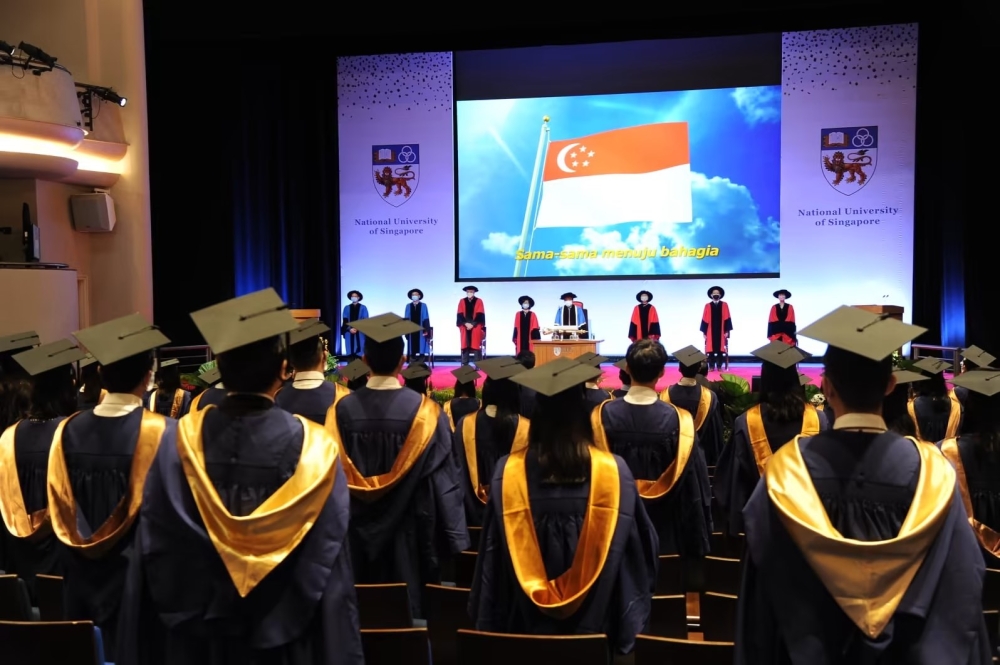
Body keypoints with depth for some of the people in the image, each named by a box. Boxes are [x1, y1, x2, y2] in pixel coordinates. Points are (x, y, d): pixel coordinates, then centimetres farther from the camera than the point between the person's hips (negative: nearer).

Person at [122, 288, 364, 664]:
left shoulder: (184, 442, -11)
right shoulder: (312, 446, -17)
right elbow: (327, 568, -14)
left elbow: (157, 549, -6)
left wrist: (163, 631, 7)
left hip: (196, 633, 2)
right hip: (283, 635, -2)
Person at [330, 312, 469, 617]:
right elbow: (443, 478, -11)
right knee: (408, 609, 11)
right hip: (407, 531, -2)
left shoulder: (343, 410, -9)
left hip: (357, 531, 2)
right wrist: (452, 539, -3)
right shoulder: (424, 411, -15)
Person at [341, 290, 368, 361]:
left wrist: (357, 328, -13)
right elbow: (345, 320, 6)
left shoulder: (363, 308, 3)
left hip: (360, 333, -2)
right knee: (350, 351, 0)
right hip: (349, 333, 2)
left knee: (359, 352, -5)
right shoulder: (347, 308, 10)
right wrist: (350, 329, -10)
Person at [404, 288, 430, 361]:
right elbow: (406, 319, 7)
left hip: (421, 330, -2)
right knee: (412, 348, 0)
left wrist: (426, 330, -10)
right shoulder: (408, 306, 8)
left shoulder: (423, 305, 1)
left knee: (421, 347, -3)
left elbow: (426, 319, -2)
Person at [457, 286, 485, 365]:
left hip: (475, 325, -2)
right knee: (465, 344, -8)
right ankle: (465, 364, -7)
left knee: (476, 342, -15)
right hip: (465, 325, 2)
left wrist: (472, 324, -13)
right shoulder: (462, 301, 9)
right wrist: (466, 323, -11)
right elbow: (460, 315, 4)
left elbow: (480, 315, -3)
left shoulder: (479, 301, 3)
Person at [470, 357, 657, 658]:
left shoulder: (509, 472, -14)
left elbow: (492, 558, -6)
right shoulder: (612, 470, -14)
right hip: (592, 621, 0)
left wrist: (491, 620, 6)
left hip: (526, 621, 0)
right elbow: (637, 549, -6)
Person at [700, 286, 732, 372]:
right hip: (710, 331, 0)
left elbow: (727, 319, 0)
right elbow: (705, 319, 1)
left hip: (721, 331, 0)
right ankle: (711, 366, 6)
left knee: (720, 348, 2)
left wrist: (727, 330, -5)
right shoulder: (708, 306, 1)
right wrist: (704, 331, -2)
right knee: (710, 348, 0)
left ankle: (719, 366, 9)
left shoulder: (724, 305, 1)